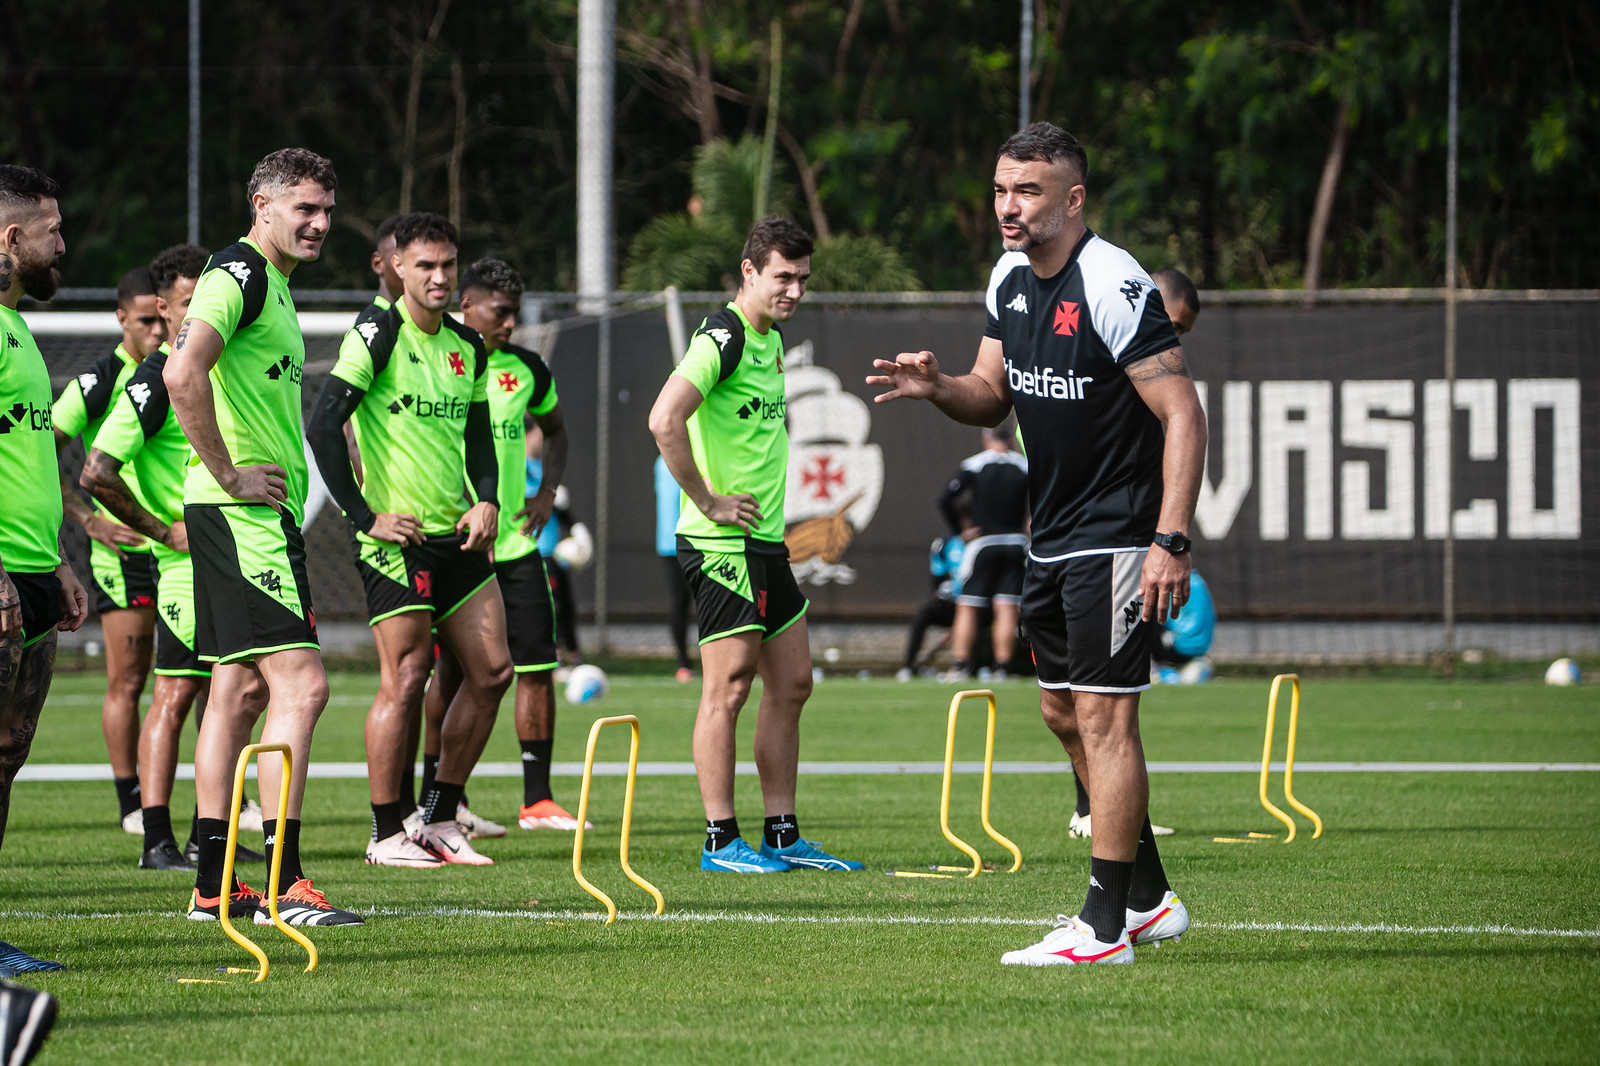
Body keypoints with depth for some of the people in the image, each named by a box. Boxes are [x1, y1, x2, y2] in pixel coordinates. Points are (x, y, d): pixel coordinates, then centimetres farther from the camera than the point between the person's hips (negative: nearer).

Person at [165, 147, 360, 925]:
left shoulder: (272, 285, 20)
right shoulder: (237, 274, -12)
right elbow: (183, 374, -27)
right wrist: (229, 474, -21)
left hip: (263, 512, 11)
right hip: (243, 512, -11)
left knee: (242, 687, 11)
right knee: (299, 682, -14)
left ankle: (213, 883, 13)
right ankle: (283, 883, -16)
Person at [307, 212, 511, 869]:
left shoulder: (467, 346, 11)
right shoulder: (377, 336, -11)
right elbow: (322, 426, -16)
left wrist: (487, 501, 3)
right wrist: (365, 516, -16)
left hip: (458, 536, 7)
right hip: (397, 537, -7)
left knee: (491, 672, 5)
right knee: (405, 682, -7)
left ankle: (439, 819, 16)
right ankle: (387, 834, 3)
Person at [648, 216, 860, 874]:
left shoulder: (771, 339, 15)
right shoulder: (723, 337, -15)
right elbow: (665, 420, -28)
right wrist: (709, 502, -21)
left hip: (767, 541, 9)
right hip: (723, 544, -9)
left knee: (791, 684, 10)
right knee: (730, 686, -6)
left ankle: (783, 836, 15)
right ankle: (721, 841, -2)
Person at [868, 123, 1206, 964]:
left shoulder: (1114, 287, -19)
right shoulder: (1009, 279, 8)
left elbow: (1182, 412, -20)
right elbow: (996, 393, 18)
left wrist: (1170, 540, -27)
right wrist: (938, 388, -5)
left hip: (1115, 539, -9)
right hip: (1051, 538, 9)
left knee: (1103, 716, -10)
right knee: (1064, 714, 13)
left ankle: (1105, 926, -6)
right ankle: (1150, 898, 25)